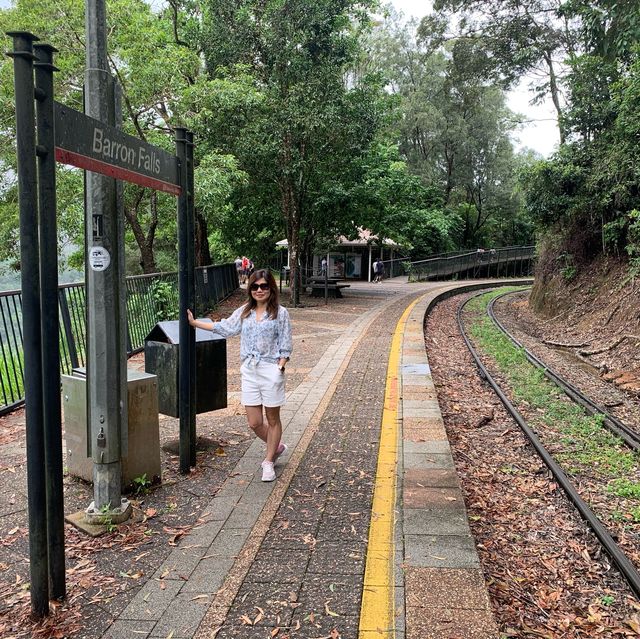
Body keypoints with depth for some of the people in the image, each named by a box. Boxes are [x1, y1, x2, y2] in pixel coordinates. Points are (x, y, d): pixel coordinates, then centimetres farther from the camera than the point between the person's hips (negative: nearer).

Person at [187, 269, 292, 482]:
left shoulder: (280, 313, -4)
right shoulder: (244, 312, 10)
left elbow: (285, 345, -4)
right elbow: (224, 327, 16)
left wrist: (280, 368, -15)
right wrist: (195, 323, 16)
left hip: (270, 370, -4)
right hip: (249, 370, 4)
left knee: (272, 419, 8)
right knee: (254, 423, 6)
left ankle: (268, 462, 22)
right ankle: (276, 447, 33)